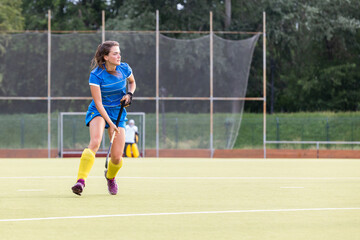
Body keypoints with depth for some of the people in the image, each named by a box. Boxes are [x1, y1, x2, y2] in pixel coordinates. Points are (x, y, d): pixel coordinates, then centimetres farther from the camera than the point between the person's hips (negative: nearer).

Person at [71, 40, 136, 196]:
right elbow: (98, 103, -21)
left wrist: (129, 94, -5)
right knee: (95, 141, -33)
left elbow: (132, 82, 17)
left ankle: (110, 176, 32)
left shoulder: (125, 69, -8)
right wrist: (110, 123, -27)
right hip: (98, 112, -3)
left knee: (117, 157, -4)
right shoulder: (96, 75, -20)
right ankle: (81, 181, -38)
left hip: (118, 112, 3)